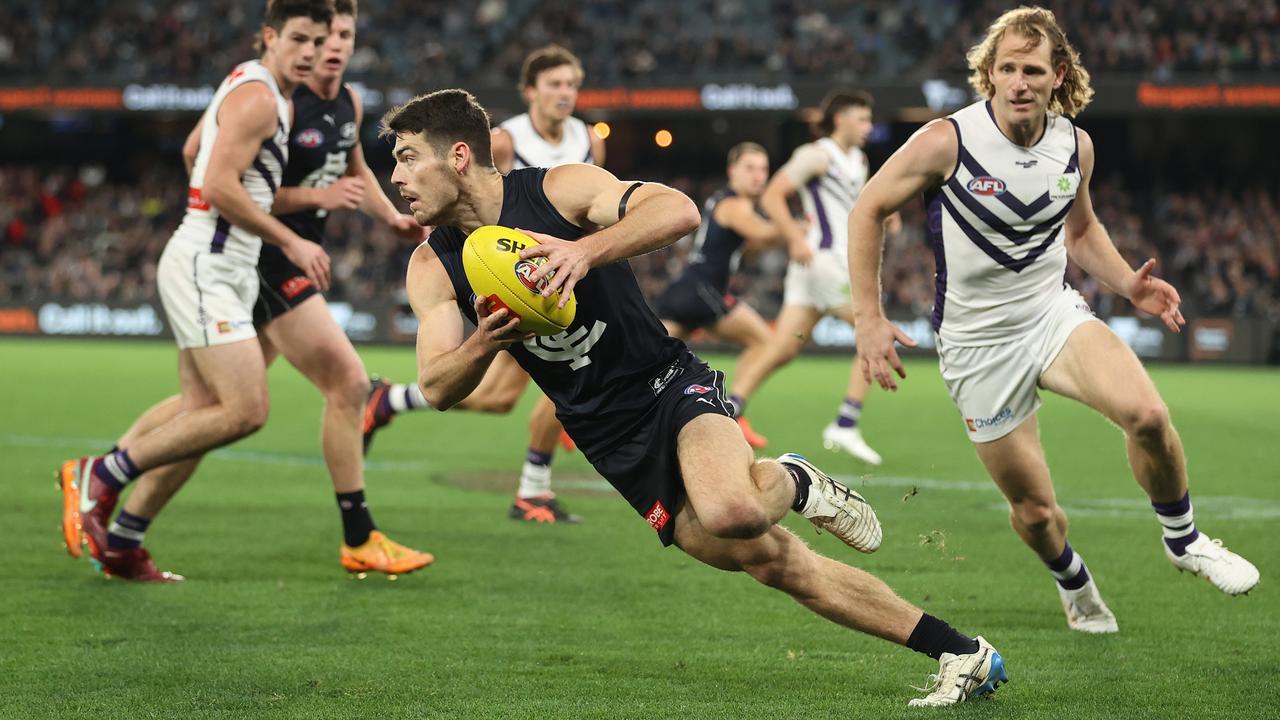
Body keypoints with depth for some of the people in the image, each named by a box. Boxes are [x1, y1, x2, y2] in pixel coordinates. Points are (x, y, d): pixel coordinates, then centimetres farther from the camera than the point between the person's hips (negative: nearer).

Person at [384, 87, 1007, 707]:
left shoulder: (560, 189, -11)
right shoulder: (432, 269, 1)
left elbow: (679, 210, -25)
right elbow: (437, 389, -7)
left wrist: (587, 250, -40)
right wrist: (486, 341, -28)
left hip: (668, 384, -4)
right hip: (611, 444, 4)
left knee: (730, 512, -36)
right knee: (779, 564, -3)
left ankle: (794, 482, 2)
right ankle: (964, 655, 7)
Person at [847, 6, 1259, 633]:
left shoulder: (1075, 145, -2)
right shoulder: (946, 142, -17)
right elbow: (868, 210, -6)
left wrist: (1128, 284, 0)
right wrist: (868, 317, -11)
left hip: (1055, 315, 3)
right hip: (978, 343, -3)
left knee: (1147, 415, -25)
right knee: (1034, 507, 1)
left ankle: (1183, 541, 2)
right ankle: (1075, 586, 36)